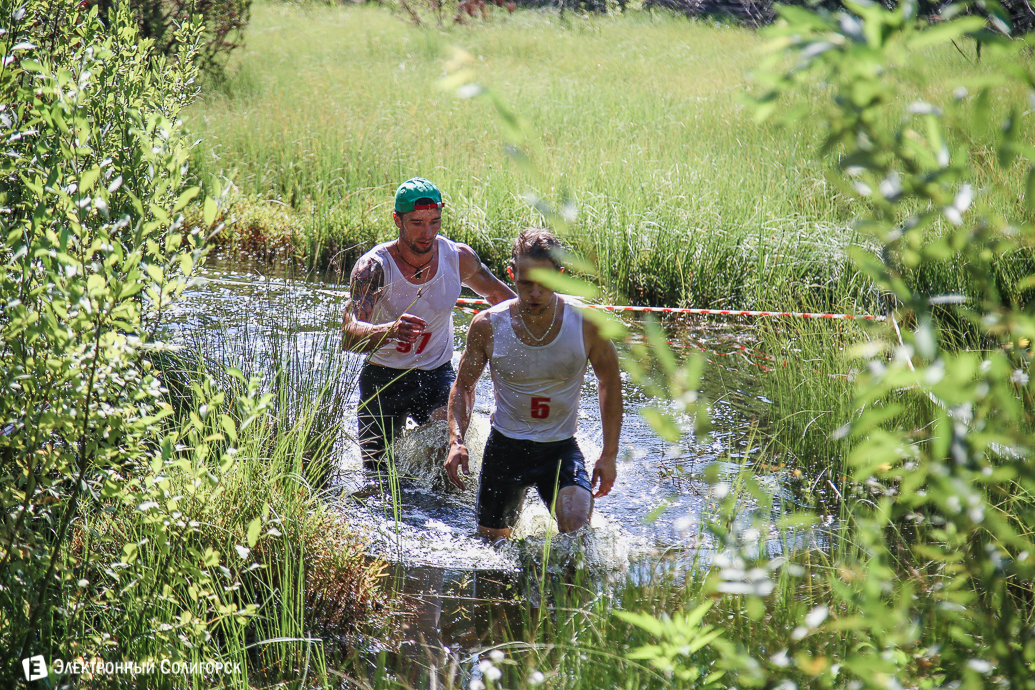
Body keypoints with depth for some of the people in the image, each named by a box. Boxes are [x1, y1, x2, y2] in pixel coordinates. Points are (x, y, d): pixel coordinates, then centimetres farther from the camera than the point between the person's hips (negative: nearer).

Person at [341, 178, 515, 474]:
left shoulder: (459, 257, -10)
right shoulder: (373, 267, -22)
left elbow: (496, 292, 13)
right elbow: (349, 335, -36)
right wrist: (391, 331, -56)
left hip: (436, 374, 2)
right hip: (382, 379, -2)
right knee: (377, 475, 4)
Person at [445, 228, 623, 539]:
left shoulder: (586, 324, -13)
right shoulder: (487, 326, -11)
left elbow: (610, 383, 3)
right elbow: (463, 386, 4)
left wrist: (609, 455, 0)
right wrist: (456, 441, -12)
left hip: (561, 448, -1)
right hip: (504, 446, 2)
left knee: (577, 523, -28)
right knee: (491, 539, 13)